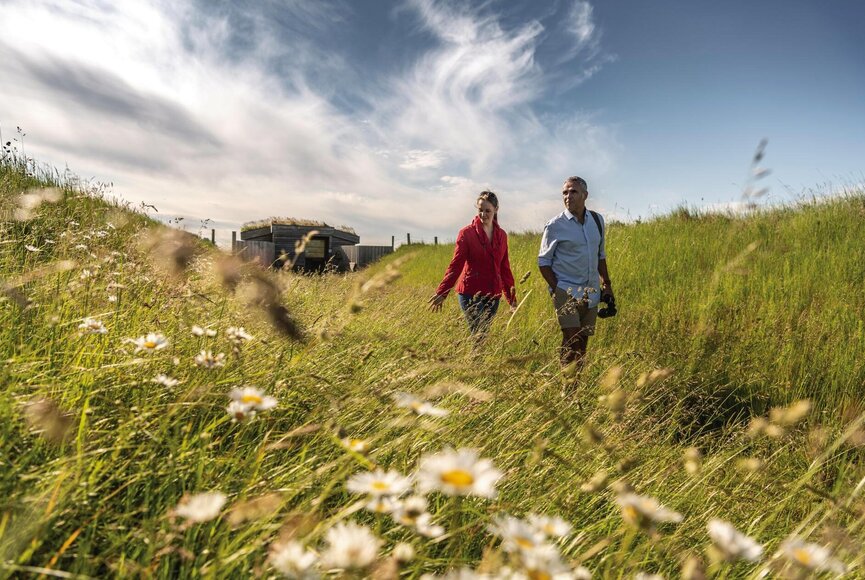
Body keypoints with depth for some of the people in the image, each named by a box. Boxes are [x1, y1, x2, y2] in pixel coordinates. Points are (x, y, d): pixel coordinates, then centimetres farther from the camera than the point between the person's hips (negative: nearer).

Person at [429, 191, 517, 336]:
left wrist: (512, 298, 18)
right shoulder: (467, 233, -4)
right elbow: (455, 265, -7)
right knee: (479, 336, -11)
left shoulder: (501, 235, 9)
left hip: (493, 296, 4)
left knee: (483, 335, 7)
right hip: (471, 294, -4)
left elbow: (505, 268, 16)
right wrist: (441, 293, -15)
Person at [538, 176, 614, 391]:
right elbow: (543, 261, -3)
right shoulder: (555, 225, -8)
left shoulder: (597, 220, 7)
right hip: (566, 290, -5)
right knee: (571, 337, -15)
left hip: (591, 291, 5)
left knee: (583, 341, 8)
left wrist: (607, 284, 14)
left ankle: (576, 387, 19)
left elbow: (601, 255, 17)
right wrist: (555, 288, -11)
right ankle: (567, 387, -5)